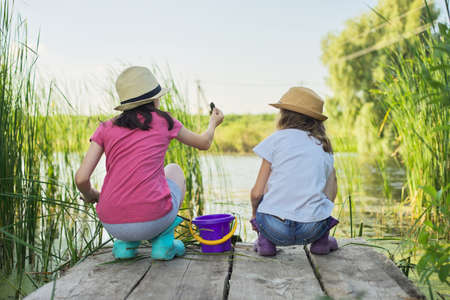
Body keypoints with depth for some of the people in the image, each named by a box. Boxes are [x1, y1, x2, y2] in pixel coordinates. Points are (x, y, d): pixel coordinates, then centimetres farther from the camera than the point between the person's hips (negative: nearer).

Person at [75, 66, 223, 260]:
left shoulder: (106, 128, 8)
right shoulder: (163, 121, 5)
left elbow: (81, 179, 1)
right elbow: (204, 143, 21)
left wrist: (90, 196, 24)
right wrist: (213, 123, 43)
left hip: (112, 224, 3)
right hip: (153, 220, -2)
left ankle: (126, 243, 16)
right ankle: (163, 240, 13)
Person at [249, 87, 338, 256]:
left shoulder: (277, 139, 1)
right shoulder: (325, 147, 12)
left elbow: (257, 193, -2)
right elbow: (330, 196, 12)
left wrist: (255, 214, 19)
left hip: (275, 229, -2)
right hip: (312, 230, 3)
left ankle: (265, 241, 13)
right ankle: (322, 240, 21)